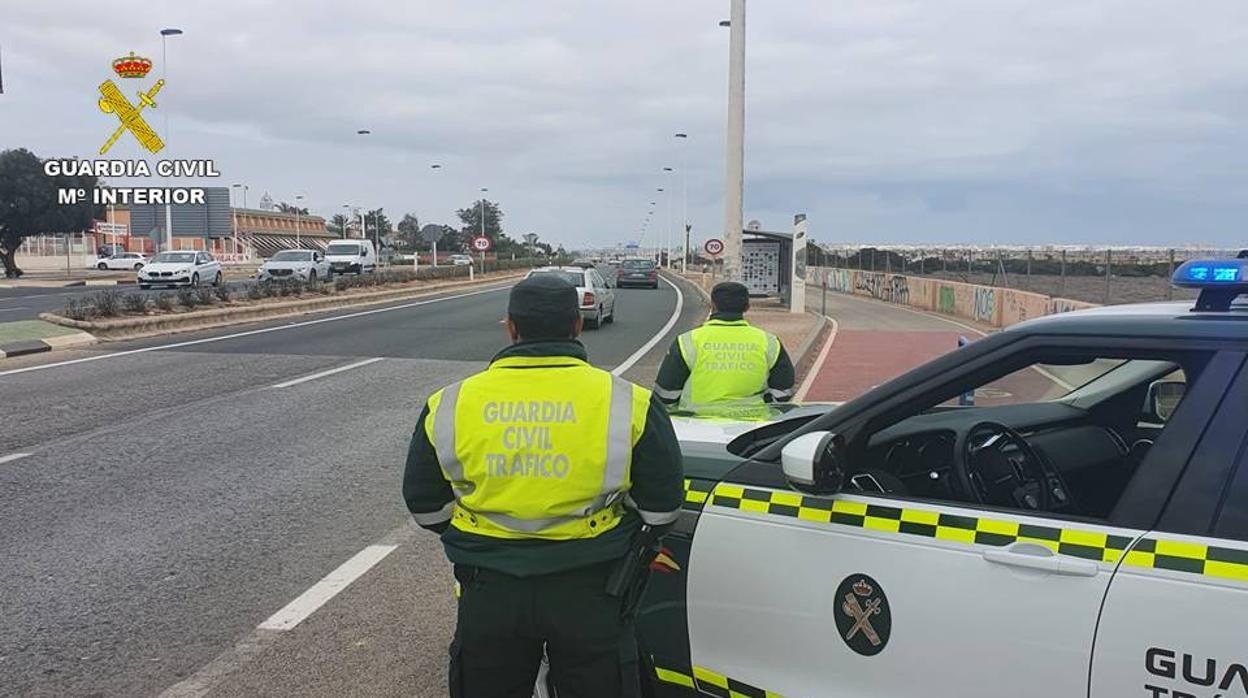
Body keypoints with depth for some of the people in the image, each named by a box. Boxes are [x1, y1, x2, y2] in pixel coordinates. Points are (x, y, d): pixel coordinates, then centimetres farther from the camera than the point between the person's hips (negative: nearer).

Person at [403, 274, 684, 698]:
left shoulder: (450, 405, -4)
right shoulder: (626, 404, -10)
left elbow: (425, 505, 5)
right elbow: (661, 507, -4)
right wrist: (630, 542, 16)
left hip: (489, 587, 2)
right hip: (588, 588, -1)